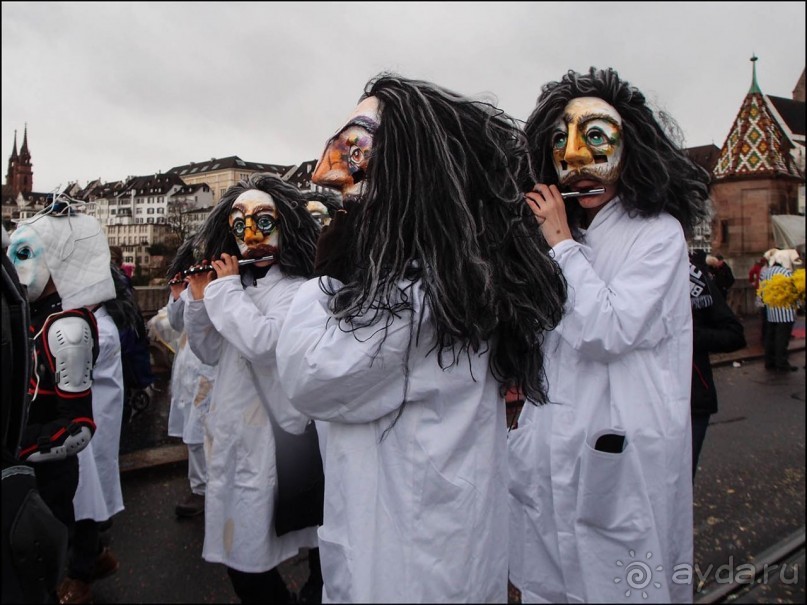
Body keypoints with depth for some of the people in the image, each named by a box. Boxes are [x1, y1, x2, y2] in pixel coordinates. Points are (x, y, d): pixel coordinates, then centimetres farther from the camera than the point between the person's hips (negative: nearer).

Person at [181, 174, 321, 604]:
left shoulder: (295, 289, -14)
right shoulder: (237, 286, 10)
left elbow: (265, 342, -30)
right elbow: (211, 353, 16)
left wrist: (226, 290, -17)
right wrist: (199, 299, 2)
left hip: (269, 437, -8)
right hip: (233, 433, 8)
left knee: (249, 558, 1)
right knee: (237, 549, 20)